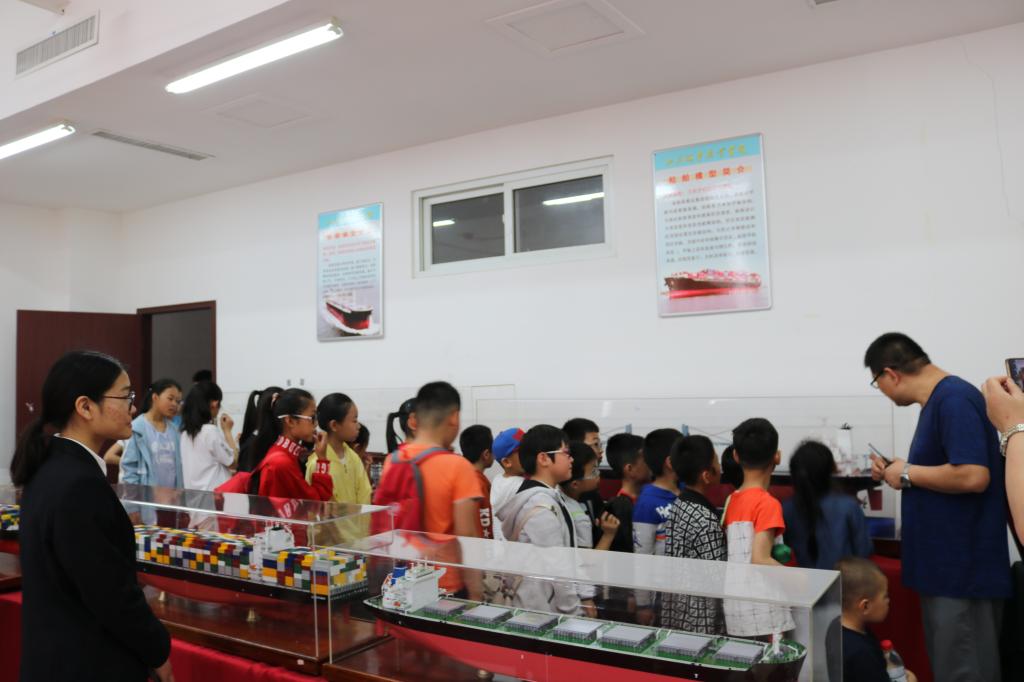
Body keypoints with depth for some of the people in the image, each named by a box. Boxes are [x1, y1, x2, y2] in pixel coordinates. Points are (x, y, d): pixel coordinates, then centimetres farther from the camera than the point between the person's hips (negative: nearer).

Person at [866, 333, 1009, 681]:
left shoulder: (953, 399, -19)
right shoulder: (939, 400, 12)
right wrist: (898, 473, 9)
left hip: (963, 570, -10)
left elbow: (973, 476, -29)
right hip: (944, 566, 10)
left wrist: (908, 473, -16)